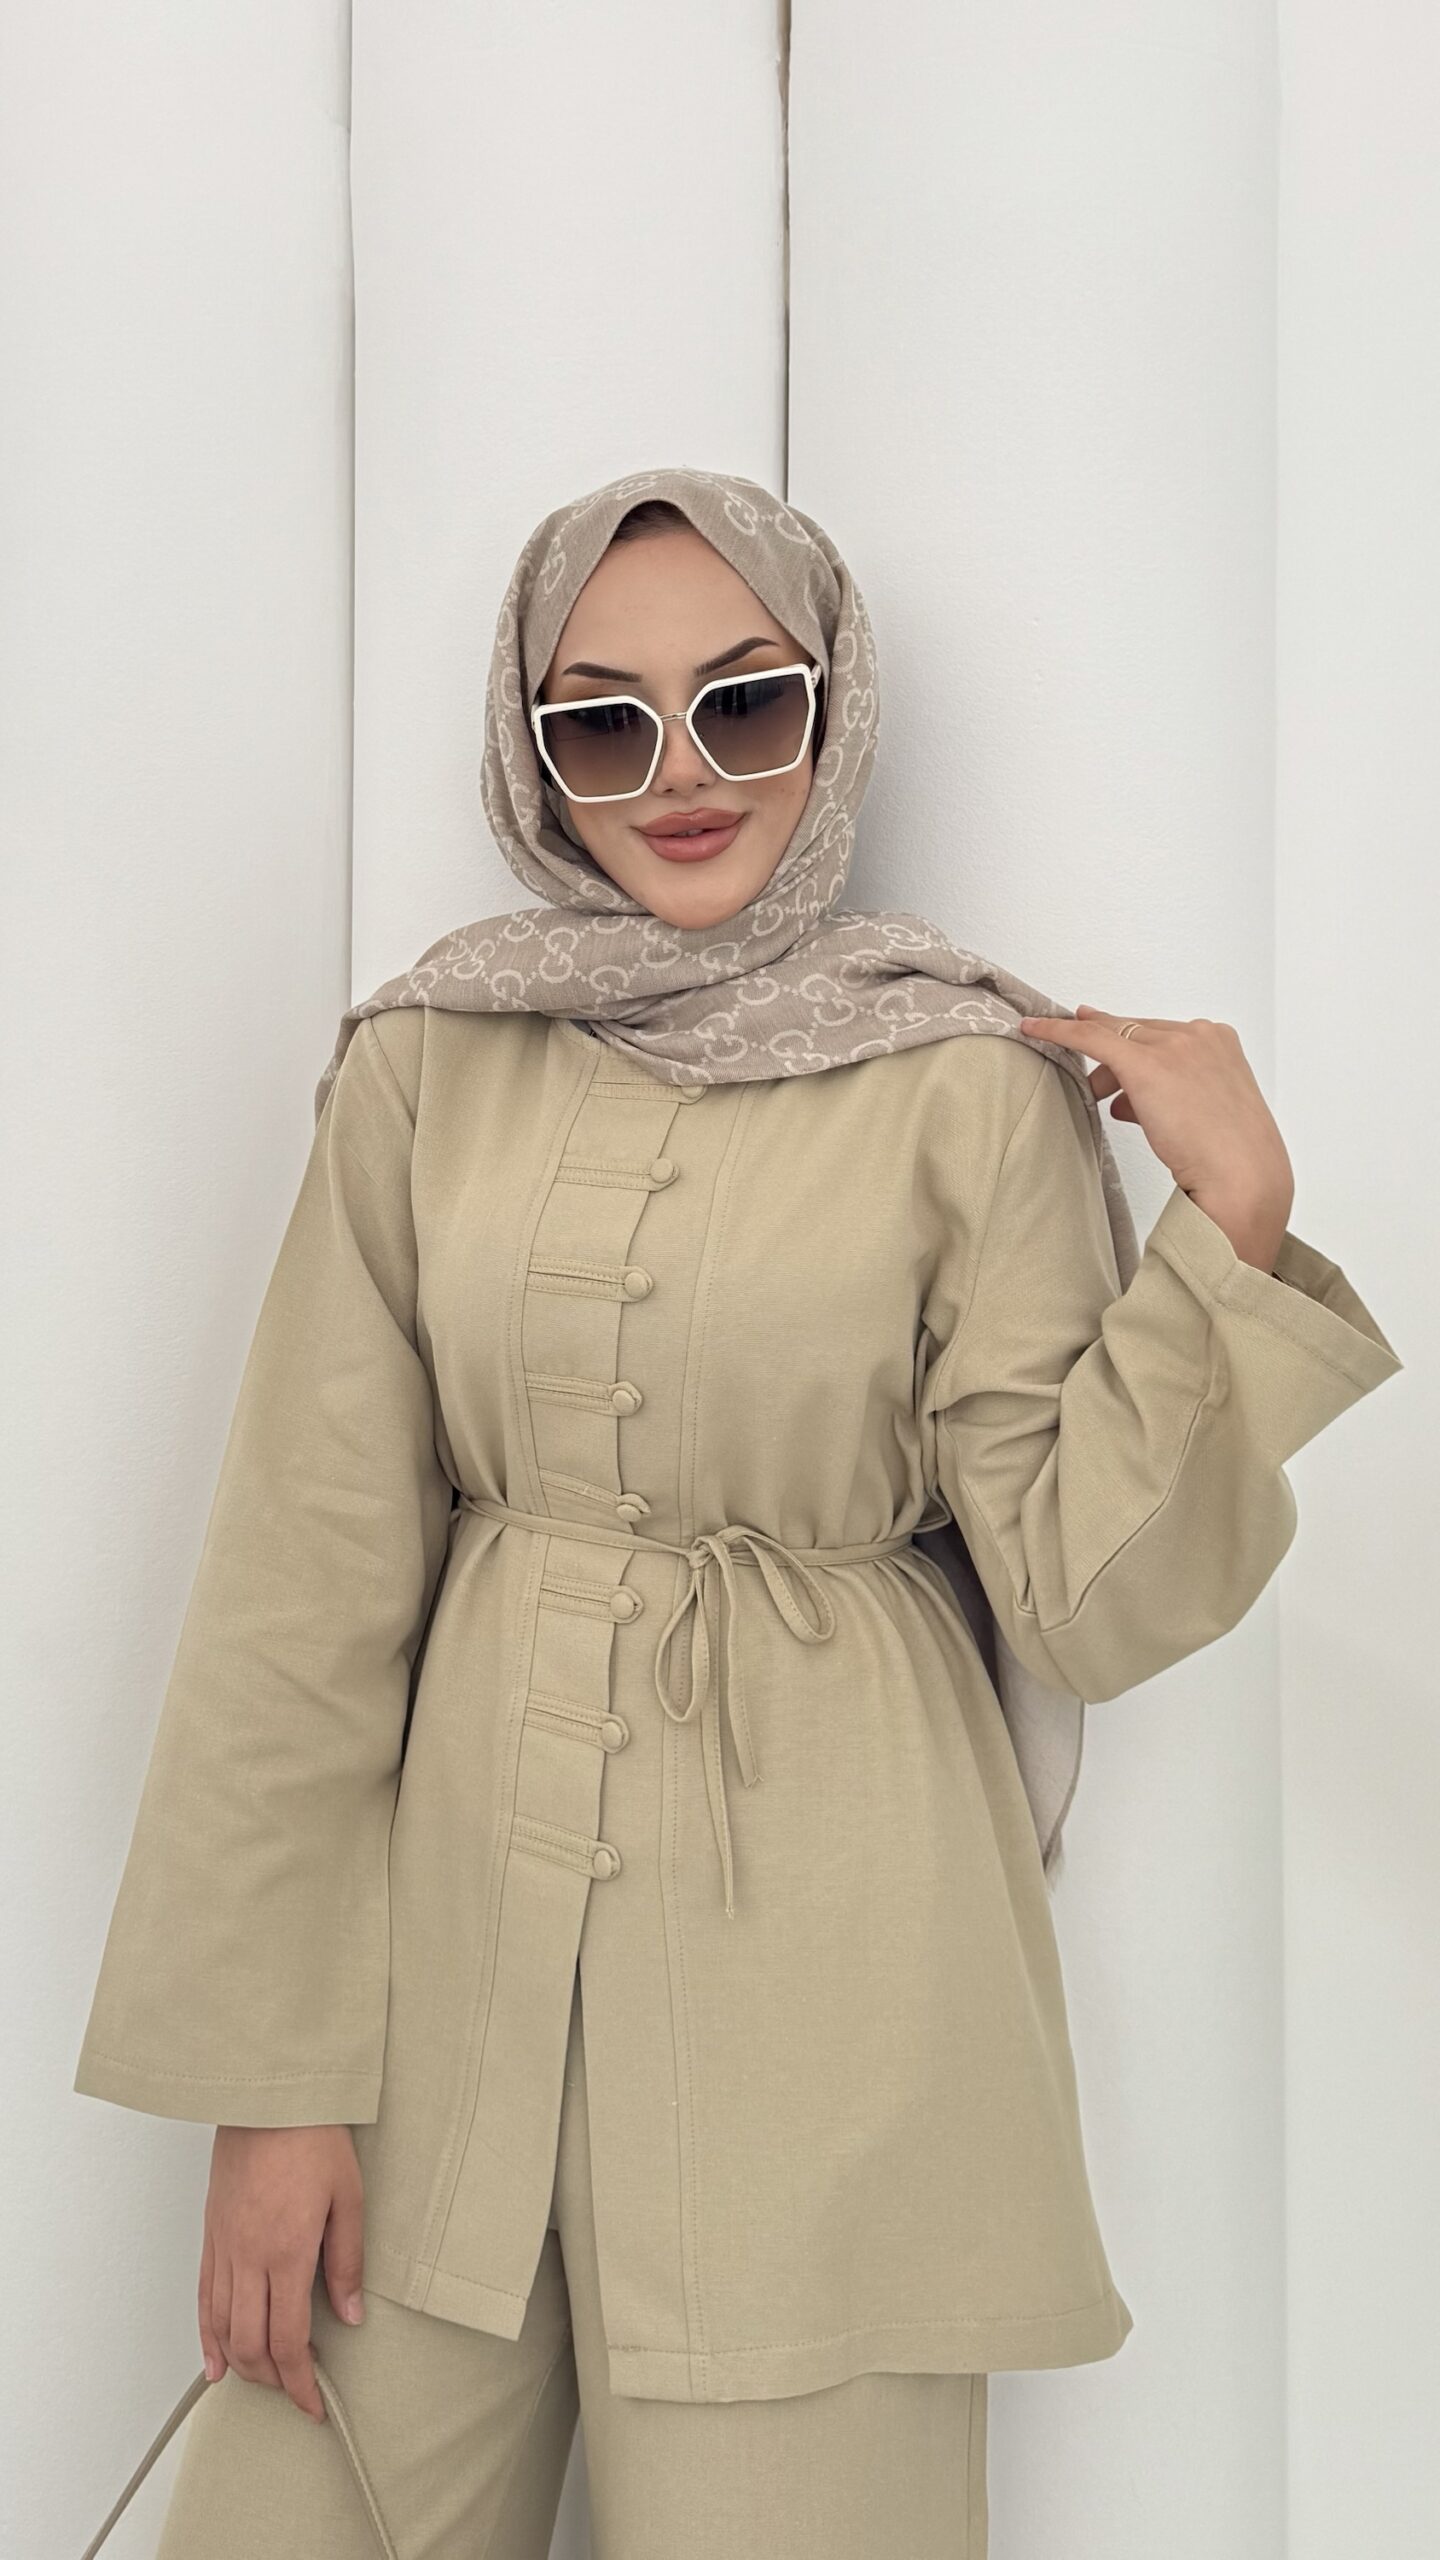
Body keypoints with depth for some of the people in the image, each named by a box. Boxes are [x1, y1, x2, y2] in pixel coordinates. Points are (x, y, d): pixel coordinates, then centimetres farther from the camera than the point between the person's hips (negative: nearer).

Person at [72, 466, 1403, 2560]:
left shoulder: (974, 1086, -4)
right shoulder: (428, 1064, 1)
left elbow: (1089, 1595, -6)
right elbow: (307, 1578, 0)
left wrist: (1232, 1219, -16)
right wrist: (272, 2069, -3)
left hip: (819, 1942, -2)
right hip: (455, 1899, 2)